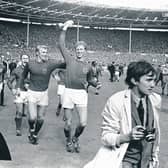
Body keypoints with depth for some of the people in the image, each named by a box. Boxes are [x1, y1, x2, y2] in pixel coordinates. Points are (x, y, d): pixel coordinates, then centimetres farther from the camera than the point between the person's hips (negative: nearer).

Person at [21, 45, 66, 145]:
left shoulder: (51, 63, -9)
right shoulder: (30, 64, -3)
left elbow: (66, 64, -14)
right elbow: (23, 76, 15)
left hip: (44, 93, 1)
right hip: (32, 93, -1)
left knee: (41, 118, 7)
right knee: (32, 117, -12)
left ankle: (35, 135, 34)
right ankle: (31, 130, 22)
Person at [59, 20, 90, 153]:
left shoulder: (87, 66, 12)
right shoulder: (70, 59, 7)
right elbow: (61, 45, 0)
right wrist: (64, 28, -1)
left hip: (81, 93, 1)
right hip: (69, 92, -1)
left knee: (83, 123, -11)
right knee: (68, 123, 3)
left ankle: (76, 139, 20)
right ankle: (69, 142, 32)